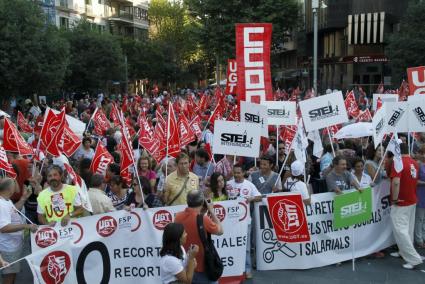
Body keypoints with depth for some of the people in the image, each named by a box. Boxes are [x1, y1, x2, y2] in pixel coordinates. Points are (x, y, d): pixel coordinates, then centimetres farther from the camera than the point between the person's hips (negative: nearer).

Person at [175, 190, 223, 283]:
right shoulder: (203, 219, -24)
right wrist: (211, 211, -2)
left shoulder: (178, 217, -7)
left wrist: (200, 212, 7)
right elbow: (220, 231, -7)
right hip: (201, 268, -5)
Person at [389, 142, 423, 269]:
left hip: (401, 202, -9)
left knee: (400, 230, -6)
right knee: (408, 228, 17)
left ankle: (414, 258, -5)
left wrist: (395, 198, -21)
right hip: (412, 200, 9)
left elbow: (396, 182, -30)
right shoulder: (414, 163, 6)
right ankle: (404, 252, 29)